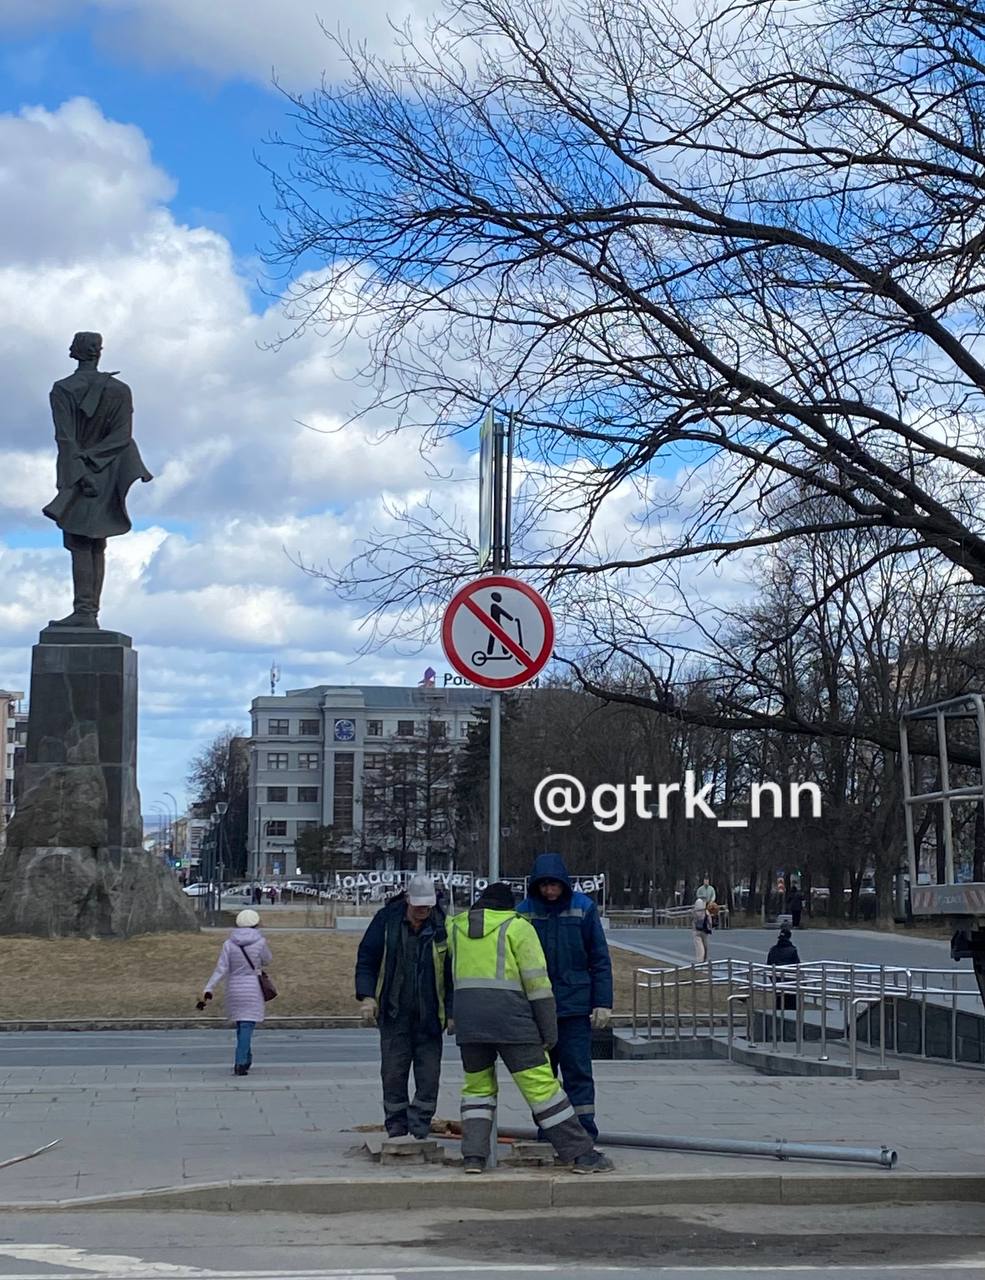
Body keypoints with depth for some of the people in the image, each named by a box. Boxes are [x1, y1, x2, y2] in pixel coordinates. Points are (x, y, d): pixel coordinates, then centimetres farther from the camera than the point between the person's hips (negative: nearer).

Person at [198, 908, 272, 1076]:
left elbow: (221, 969, -11)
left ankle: (245, 1059, 30)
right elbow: (267, 961, 10)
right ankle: (240, 1063, -15)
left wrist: (208, 990, -12)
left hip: (234, 990, 3)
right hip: (253, 990, -3)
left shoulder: (229, 944, -4)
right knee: (247, 1026, -4)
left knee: (241, 1024, 20)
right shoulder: (260, 942, -8)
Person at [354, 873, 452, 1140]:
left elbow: (452, 971, 3)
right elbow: (366, 959, 2)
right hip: (394, 1014, 0)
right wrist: (367, 996, -8)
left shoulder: (442, 926, -3)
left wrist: (452, 1011, -1)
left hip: (429, 1015, 0)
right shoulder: (386, 920, -4)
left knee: (429, 1076, -1)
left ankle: (420, 1132, 7)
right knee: (393, 1075, 1)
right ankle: (397, 1132, 11)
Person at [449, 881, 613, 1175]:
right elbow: (538, 982, -2)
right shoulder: (517, 927, 3)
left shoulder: (456, 927, 15)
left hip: (468, 1018, 4)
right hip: (510, 1018, -4)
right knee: (541, 1084, -3)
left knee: (477, 1086, 18)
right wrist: (550, 1030, 1)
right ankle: (581, 1154, -1)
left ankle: (473, 1155, 8)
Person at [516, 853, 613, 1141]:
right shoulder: (524, 911, 2)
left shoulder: (583, 908, -1)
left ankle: (585, 1133, -1)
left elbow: (600, 959, 1)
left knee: (578, 1071, -4)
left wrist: (603, 1003, -4)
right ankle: (547, 1133, 18)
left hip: (576, 1006, -2)